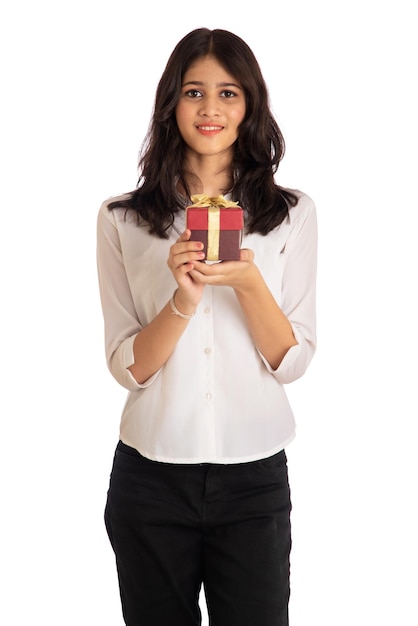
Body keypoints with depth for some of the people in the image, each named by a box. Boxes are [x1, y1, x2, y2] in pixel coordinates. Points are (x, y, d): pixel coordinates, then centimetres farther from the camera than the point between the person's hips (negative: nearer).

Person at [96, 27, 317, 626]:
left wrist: (248, 283, -21)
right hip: (150, 475, 0)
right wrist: (183, 300, -21)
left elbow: (292, 363, -3)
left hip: (255, 477, 0)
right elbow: (127, 367, -4)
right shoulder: (122, 219, 0)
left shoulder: (293, 213, 1)